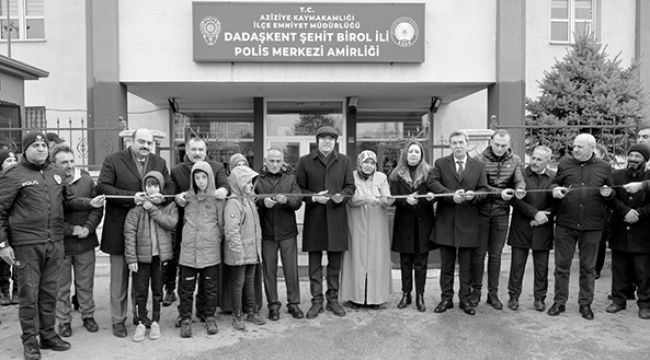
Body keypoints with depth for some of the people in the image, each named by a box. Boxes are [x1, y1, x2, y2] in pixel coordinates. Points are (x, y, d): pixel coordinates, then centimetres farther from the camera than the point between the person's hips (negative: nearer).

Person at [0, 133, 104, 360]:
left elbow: (68, 201, 21)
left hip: (55, 243, 5)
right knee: (29, 294, 3)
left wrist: (90, 203, 4)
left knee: (49, 292, 13)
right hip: (26, 245, -5)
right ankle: (30, 341, 17)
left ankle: (48, 335, 27)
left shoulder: (57, 173, 12)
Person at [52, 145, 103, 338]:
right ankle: (64, 320, 25)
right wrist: (71, 230, -14)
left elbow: (97, 208, 4)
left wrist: (87, 228, -10)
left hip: (85, 242, 3)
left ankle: (88, 316, 29)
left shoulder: (86, 180, 1)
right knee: (61, 285, 10)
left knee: (86, 283, 14)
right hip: (60, 244, -2)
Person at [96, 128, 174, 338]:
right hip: (120, 228, -3)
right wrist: (131, 197, -21)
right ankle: (118, 320, 19)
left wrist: (161, 197, -15)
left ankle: (140, 315, 29)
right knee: (119, 277, 6)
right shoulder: (113, 161, -3)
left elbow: (170, 188, 8)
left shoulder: (160, 163, 10)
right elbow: (102, 187, -12)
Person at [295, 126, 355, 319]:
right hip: (314, 218, -1)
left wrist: (342, 196, -13)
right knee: (314, 262, 4)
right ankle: (316, 301, 15)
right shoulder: (305, 161, 4)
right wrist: (313, 197, -15)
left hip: (337, 217, 2)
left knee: (335, 262, 9)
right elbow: (298, 189, 2)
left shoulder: (344, 161, 9)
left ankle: (333, 299, 22)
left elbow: (350, 187, 8)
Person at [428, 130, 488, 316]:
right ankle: (446, 298, 22)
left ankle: (465, 299, 21)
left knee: (466, 265, 9)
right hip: (445, 221, 0)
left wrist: (473, 195, -19)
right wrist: (451, 195, -23)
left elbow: (484, 190, 3)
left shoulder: (479, 166, 8)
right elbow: (432, 182, -11)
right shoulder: (441, 163, 4)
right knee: (446, 264, 10)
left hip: (468, 222, 1)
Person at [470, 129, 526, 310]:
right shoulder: (480, 159, -6)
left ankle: (493, 293, 19)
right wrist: (500, 192, -25)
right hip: (481, 210, -2)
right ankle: (476, 291, 18)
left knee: (496, 254, 9)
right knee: (479, 252, 5)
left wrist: (519, 189, -29)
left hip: (501, 212, 2)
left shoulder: (515, 160, 5)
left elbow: (520, 180, -6)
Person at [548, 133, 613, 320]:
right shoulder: (564, 164, 5)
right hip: (565, 224, 0)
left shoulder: (604, 168, 5)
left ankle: (585, 303, 24)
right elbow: (554, 183, 14)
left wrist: (608, 192, -10)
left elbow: (612, 193, 13)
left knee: (588, 267, 10)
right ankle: (559, 302, 18)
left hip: (592, 226, 0)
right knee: (562, 265, 6)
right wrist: (555, 189, -8)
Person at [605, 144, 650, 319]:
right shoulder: (617, 176, 5)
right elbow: (611, 198, -4)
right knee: (619, 269, 11)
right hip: (619, 232, 2)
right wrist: (625, 211, -17)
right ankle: (618, 300, 22)